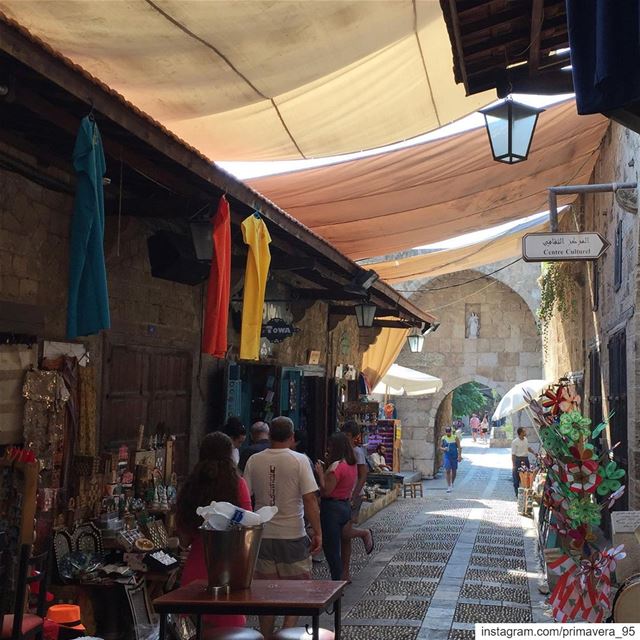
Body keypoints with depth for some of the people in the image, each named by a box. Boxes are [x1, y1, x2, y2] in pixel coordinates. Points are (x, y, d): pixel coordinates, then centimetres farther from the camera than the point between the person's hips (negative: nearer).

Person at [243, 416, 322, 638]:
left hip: (263, 536, 3)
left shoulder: (254, 461, 0)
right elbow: (310, 499, -14)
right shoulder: (299, 460, -9)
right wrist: (317, 532, -8)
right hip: (292, 536, -3)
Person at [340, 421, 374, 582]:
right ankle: (346, 574, 14)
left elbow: (363, 476, -13)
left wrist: (353, 496, -19)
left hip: (353, 496, -8)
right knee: (344, 536, 8)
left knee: (344, 532, -19)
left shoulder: (357, 451, -8)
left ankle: (365, 533, 13)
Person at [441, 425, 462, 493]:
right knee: (448, 471, -12)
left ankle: (452, 484, 31)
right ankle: (449, 486, -10)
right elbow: (440, 447, 8)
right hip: (447, 456, 0)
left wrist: (459, 455, -11)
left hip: (454, 456, 0)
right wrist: (443, 449, -14)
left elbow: (459, 447, -3)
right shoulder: (443, 438, 2)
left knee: (454, 471, 9)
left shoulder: (455, 437, -2)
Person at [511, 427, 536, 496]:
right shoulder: (515, 442, -15)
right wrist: (513, 465, -16)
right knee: (517, 478, 1)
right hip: (518, 459, -7)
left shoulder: (526, 440, 6)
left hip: (526, 459, 7)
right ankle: (517, 493, 10)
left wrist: (534, 453, 9)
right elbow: (513, 454, -14)